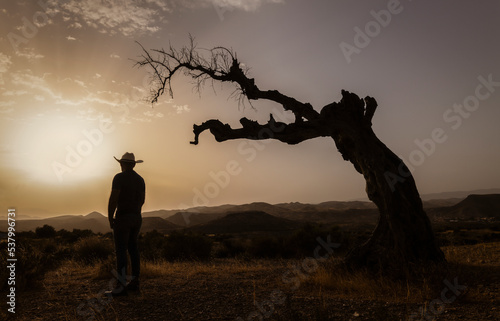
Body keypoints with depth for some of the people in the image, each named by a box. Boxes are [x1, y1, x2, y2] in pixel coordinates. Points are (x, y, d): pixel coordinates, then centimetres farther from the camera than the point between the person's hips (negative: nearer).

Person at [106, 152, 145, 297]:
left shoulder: (119, 177, -11)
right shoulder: (140, 179, 11)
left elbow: (113, 199, -17)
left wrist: (110, 218, -8)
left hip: (122, 218, -7)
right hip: (136, 218, 7)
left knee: (121, 251, -7)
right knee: (133, 248, 12)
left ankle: (121, 286, -9)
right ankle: (134, 282, 16)